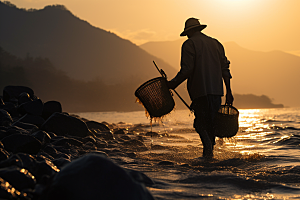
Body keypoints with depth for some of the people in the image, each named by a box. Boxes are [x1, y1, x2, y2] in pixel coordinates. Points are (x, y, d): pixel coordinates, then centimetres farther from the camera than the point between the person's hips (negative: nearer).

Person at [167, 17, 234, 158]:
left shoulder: (189, 44, -2)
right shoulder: (216, 43, 17)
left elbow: (186, 70, -12)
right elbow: (225, 69, 14)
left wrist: (173, 83, 0)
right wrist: (228, 91, 16)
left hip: (200, 91, -5)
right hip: (217, 91, 5)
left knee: (200, 123, 0)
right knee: (211, 122, 13)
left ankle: (208, 150, -19)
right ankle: (209, 152, 12)